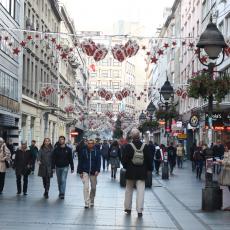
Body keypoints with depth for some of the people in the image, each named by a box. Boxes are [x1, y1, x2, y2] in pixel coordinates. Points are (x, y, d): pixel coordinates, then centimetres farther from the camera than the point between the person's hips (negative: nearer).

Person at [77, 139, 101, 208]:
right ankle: (86, 203, -11)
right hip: (85, 172, -1)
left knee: (93, 187, 10)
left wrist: (97, 170, -13)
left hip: (93, 172, 2)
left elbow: (99, 161, 0)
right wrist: (80, 172, -1)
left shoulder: (96, 152, 1)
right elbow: (80, 162, 3)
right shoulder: (83, 151, 0)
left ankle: (92, 201, 28)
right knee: (86, 187, -11)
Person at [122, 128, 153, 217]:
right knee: (140, 191, 1)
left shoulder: (128, 146, -9)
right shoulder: (145, 147, -4)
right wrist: (149, 169, 15)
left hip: (130, 172, 0)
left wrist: (126, 166, 14)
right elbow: (149, 159, 2)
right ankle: (139, 211, -3)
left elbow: (124, 159, -6)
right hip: (142, 173, 1)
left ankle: (128, 208, 22)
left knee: (129, 190, 14)